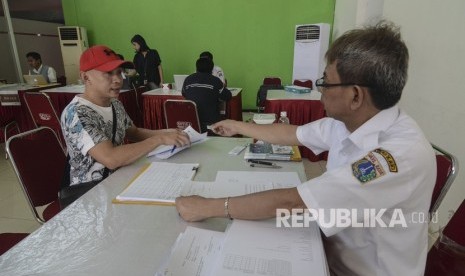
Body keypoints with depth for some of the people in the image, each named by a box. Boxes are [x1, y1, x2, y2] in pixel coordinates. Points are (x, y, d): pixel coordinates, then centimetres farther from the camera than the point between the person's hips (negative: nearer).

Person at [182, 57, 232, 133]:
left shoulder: (187, 79, 4)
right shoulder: (215, 80, -5)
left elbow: (183, 95, 21)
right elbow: (227, 97, 2)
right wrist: (224, 87, 22)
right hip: (211, 121, -3)